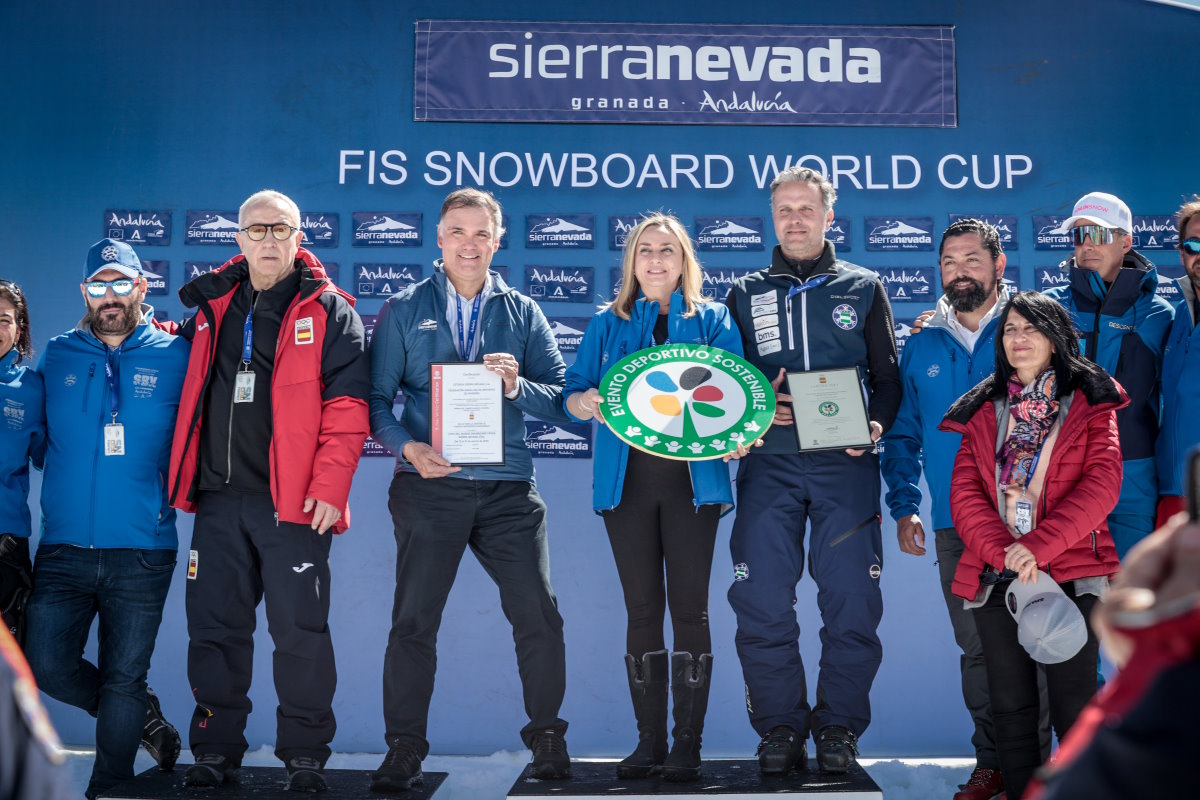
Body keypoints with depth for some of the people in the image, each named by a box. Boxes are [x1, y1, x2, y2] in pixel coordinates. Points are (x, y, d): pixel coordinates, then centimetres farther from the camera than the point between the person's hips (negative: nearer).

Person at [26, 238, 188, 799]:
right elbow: (34, 437, 19)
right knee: (45, 664, 0)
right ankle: (143, 715, 25)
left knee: (122, 680, 5)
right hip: (64, 549, 3)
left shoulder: (174, 356, 0)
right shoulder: (56, 358, 7)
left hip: (142, 552, -2)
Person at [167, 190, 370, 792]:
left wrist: (328, 487, -15)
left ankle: (305, 757, 12)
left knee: (300, 633, 0)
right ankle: (215, 750, 22)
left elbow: (347, 408, -8)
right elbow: (191, 392, 27)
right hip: (217, 500, 5)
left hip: (292, 501, -4)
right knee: (214, 629, 9)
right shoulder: (214, 306, 15)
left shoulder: (328, 311, 0)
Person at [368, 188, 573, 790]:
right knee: (414, 621, 2)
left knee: (539, 617, 0)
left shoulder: (523, 313, 12)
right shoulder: (403, 310, 8)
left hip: (508, 489, 1)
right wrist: (406, 447, -15)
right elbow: (376, 398, 2)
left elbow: (559, 400, 5)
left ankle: (547, 739, 18)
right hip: (430, 486, -1)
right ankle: (403, 749, 15)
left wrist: (516, 385, -14)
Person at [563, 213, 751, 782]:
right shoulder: (608, 323, 13)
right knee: (642, 609, 5)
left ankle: (688, 744, 7)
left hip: (692, 477, -2)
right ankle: (649, 740, 14)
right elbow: (571, 396, 6)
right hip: (627, 478, 2)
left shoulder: (713, 319, 9)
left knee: (689, 608, -1)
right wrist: (588, 402, -17)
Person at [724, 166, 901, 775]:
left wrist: (875, 424, -9)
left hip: (845, 465, 0)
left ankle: (839, 729, 12)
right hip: (768, 464, 1)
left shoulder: (863, 288, 13)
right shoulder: (744, 294, 14)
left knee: (851, 600, -2)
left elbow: (888, 376, 11)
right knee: (762, 603, -2)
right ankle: (780, 730, 11)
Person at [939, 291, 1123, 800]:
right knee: (1011, 709, 9)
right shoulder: (983, 410, 13)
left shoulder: (1090, 403, 5)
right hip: (996, 580, 3)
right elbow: (964, 494, 2)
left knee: (1075, 713, -2)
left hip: (1072, 575, -3)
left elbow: (1101, 485, -8)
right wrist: (1005, 553, -14)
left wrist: (1039, 546, -20)